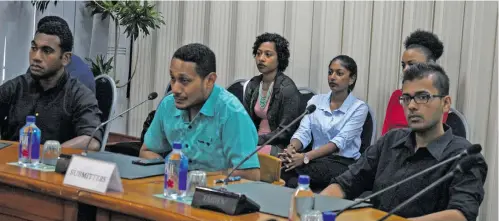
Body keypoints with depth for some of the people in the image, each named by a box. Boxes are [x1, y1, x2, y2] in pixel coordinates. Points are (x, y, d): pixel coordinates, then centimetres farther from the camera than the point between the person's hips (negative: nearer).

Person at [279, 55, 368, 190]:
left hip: (344, 163, -3)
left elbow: (340, 141, -14)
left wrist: (306, 157, -28)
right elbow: (303, 133, 2)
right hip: (317, 160, 4)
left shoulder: (359, 107, -2)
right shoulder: (315, 101, 12)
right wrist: (291, 148, -24)